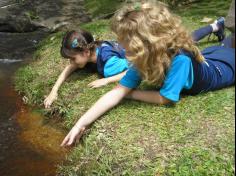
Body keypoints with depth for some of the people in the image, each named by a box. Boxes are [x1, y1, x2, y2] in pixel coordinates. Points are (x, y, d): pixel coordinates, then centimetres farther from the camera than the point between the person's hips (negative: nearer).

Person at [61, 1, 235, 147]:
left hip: (220, 68, -4)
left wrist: (132, 93, -32)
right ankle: (216, 26, 58)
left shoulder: (180, 58, -51)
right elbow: (117, 92, -35)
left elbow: (165, 99, -42)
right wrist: (82, 124, -41)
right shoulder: (143, 59, -32)